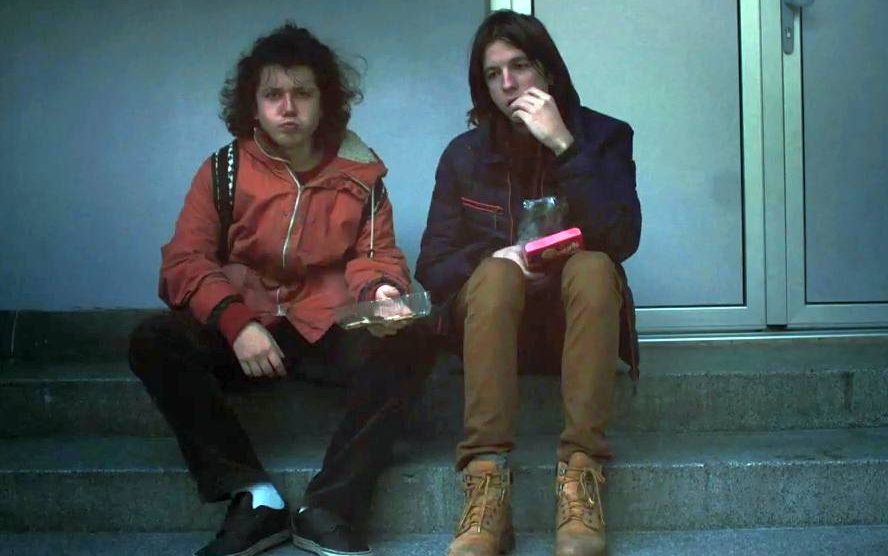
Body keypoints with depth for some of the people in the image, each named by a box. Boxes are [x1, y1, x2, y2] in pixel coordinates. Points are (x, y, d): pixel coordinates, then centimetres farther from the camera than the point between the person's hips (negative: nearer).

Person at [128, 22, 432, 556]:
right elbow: (184, 263, -4)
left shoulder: (359, 173, 7)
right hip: (243, 329, 0)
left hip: (330, 330, 0)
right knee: (153, 342, -26)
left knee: (406, 348, -28)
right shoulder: (223, 170, 3)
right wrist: (236, 323, -22)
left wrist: (380, 291, -24)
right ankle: (256, 498, -25)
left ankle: (329, 510, -24)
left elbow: (376, 257, 3)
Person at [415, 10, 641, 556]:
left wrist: (565, 147, -21)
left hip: (580, 314, 0)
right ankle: (487, 483, -41)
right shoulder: (466, 153, 4)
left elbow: (621, 240, -16)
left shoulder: (602, 136, 1)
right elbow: (432, 266, 2)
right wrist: (494, 257, -19)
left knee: (592, 265, -32)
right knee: (496, 272, -32)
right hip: (492, 314, 0)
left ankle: (580, 474, -38)